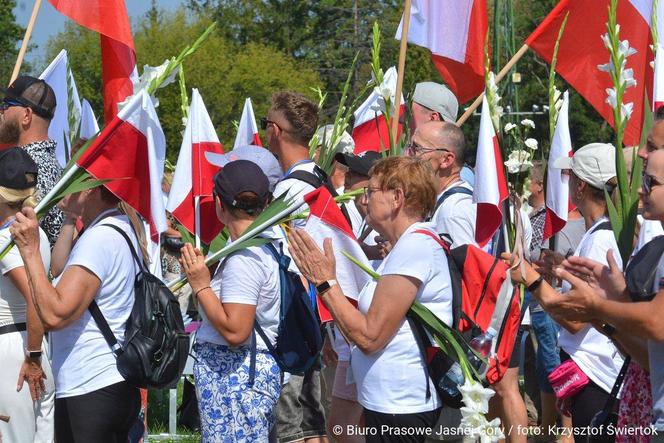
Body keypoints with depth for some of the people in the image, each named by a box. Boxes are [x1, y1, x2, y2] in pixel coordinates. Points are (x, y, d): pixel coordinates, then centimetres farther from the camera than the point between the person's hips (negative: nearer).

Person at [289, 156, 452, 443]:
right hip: (389, 401, 10)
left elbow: (369, 337, -20)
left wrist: (325, 282, -14)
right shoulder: (412, 244, 17)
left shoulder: (415, 245, -17)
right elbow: (376, 322, 12)